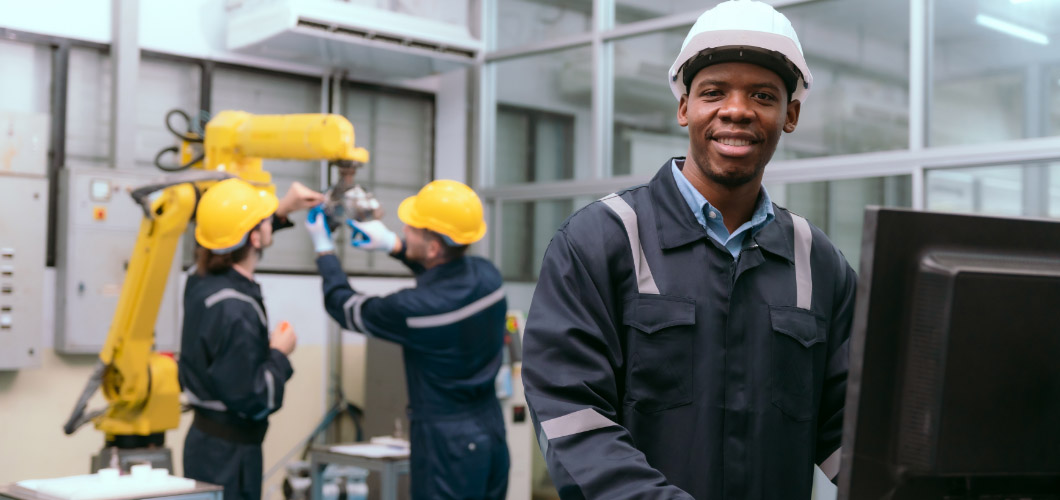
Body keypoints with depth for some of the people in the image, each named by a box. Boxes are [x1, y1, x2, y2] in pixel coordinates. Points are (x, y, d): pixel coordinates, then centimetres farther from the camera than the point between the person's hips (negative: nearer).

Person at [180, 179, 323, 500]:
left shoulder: (201, 281, 0)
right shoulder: (236, 315, -27)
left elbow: (232, 238, 24)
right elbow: (251, 400, -24)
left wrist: (281, 212, 18)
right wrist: (280, 354, -10)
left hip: (205, 438, 9)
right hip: (229, 453, -9)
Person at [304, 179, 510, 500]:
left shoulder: (414, 308, -23)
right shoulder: (487, 276, -5)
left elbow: (346, 309, -3)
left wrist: (324, 250, 11)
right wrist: (394, 245, 20)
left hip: (447, 444, -7)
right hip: (491, 433, 7)